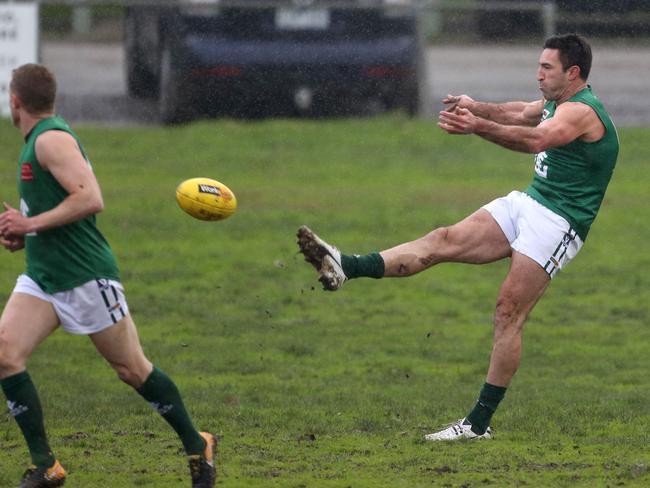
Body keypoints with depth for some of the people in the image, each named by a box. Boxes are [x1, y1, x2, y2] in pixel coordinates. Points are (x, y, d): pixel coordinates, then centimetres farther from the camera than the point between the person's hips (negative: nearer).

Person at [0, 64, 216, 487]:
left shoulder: (52, 140, -16)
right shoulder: (37, 142, 14)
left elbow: (90, 199, -27)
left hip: (86, 277, -9)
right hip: (42, 277, 9)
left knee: (133, 369, 2)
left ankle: (198, 448, 20)